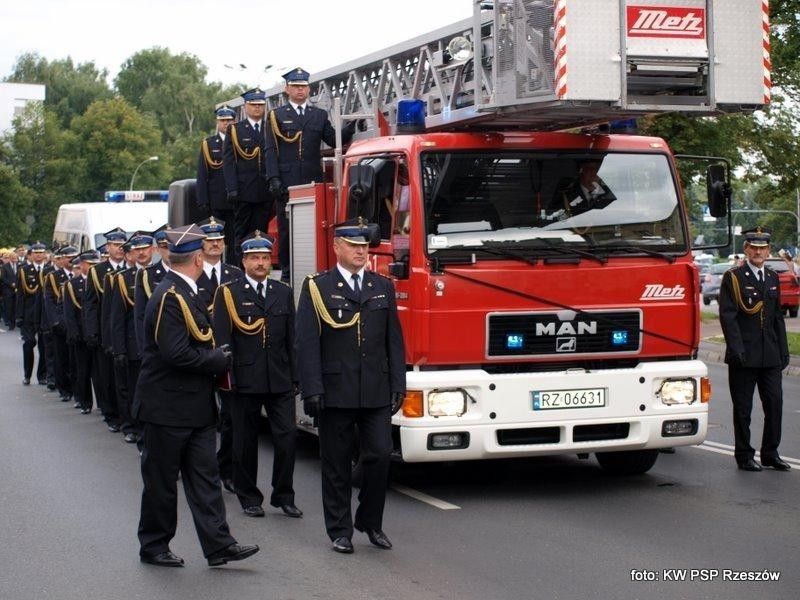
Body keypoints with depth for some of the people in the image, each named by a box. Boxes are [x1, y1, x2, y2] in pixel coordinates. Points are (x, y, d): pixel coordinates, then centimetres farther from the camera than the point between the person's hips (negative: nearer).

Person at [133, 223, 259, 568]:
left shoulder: (186, 293, 12)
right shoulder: (169, 297, -19)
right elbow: (176, 353, -26)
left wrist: (216, 357, 2)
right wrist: (221, 361, -15)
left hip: (196, 407, 9)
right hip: (167, 407, -9)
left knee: (204, 477, 7)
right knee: (161, 480, 4)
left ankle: (218, 546, 8)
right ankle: (153, 546, 16)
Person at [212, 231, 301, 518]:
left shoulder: (283, 292, 10)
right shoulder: (228, 293, -1)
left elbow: (291, 338, 10)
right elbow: (222, 339, -5)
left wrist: (294, 376, 6)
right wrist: (227, 377, -11)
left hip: (280, 381, 3)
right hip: (245, 380, -2)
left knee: (287, 436, -3)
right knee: (245, 441, 7)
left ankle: (283, 496, 9)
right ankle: (249, 498, 19)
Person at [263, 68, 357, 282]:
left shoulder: (319, 115, 16)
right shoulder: (277, 116, 8)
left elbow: (335, 141, 10)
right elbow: (270, 150, 1)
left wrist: (352, 126, -7)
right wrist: (273, 178, -10)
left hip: (313, 183, 2)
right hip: (286, 184, -2)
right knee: (286, 229, 0)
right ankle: (287, 271, 6)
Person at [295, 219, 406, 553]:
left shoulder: (383, 287, 11)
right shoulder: (317, 288, -1)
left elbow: (394, 340, 12)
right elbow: (307, 343, -6)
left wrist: (398, 385, 5)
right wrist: (311, 390, -12)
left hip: (377, 393, 3)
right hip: (335, 393, -3)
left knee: (380, 456, -2)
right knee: (337, 465, 5)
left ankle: (370, 522, 17)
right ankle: (340, 531, 15)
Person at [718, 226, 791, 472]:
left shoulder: (773, 278, 15)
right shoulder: (733, 277, -4)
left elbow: (778, 317, 18)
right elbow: (727, 316, -10)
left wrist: (783, 350, 11)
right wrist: (737, 349, -17)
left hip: (770, 356, 5)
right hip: (744, 356, -5)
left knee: (775, 404, 3)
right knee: (743, 408, 2)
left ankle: (770, 454, 15)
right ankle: (744, 456, 11)